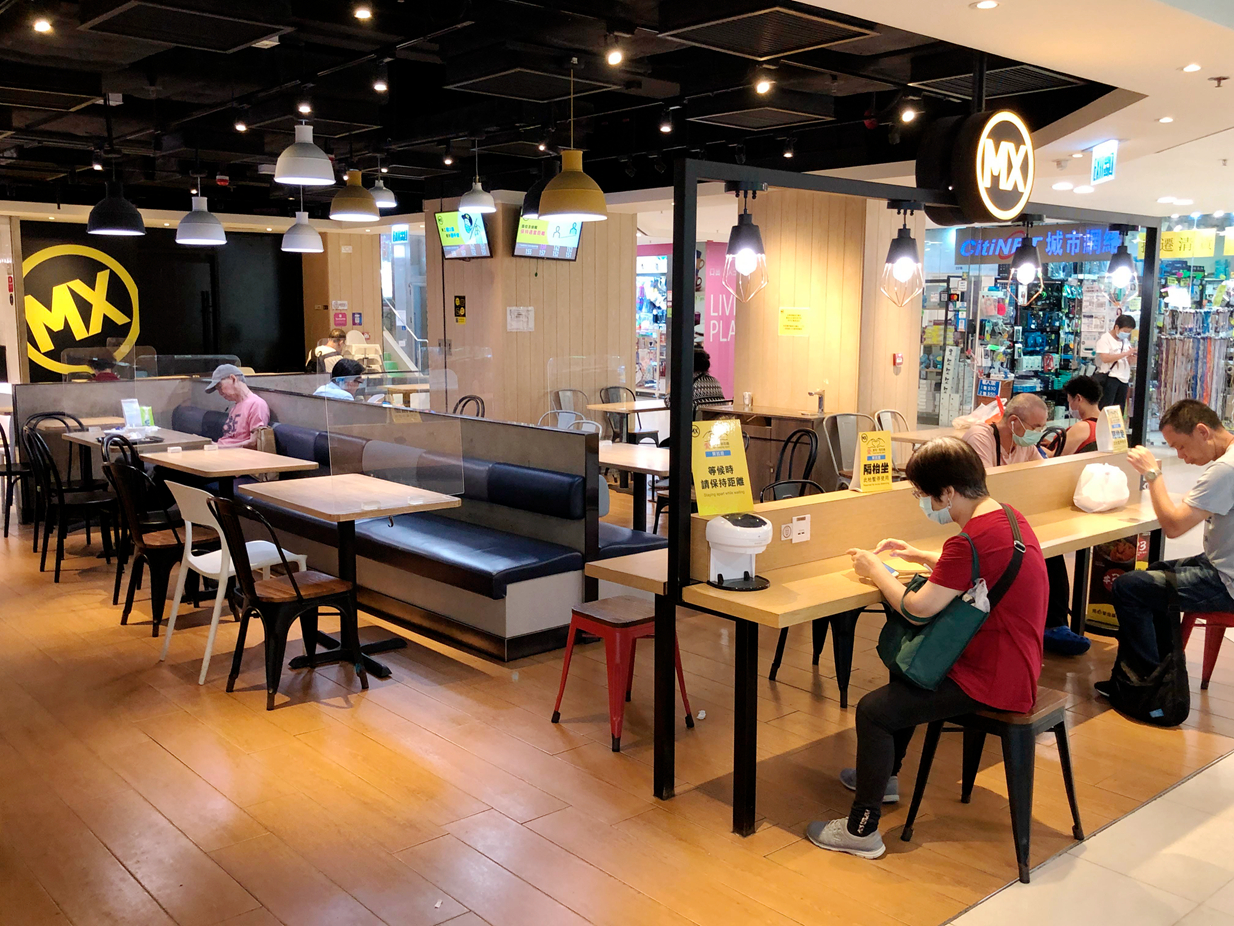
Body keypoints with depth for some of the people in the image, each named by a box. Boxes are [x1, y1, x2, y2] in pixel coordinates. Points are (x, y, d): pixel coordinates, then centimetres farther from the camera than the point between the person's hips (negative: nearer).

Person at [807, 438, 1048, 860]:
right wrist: (920, 556, 16)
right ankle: (884, 776, 42)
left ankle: (862, 831, 2)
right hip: (1013, 665, 11)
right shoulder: (1005, 515, 4)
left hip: (992, 681, -11)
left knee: (873, 710, -11)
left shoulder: (974, 540, -27)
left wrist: (875, 570, -6)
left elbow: (917, 608, -21)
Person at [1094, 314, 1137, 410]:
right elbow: (1105, 358, -19)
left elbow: (1129, 362, 23)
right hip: (1109, 378, -7)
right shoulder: (1105, 338, -4)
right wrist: (1126, 353, -18)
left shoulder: (1126, 341, 18)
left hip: (1124, 379, 7)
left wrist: (1131, 357, -1)